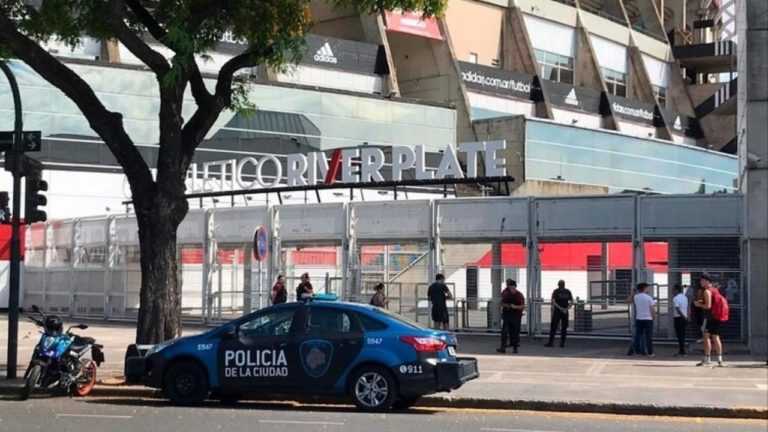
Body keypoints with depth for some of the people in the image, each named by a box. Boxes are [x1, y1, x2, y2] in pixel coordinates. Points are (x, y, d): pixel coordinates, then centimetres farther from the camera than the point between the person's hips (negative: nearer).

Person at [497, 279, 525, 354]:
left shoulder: (520, 295, -3)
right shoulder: (506, 294, 1)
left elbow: (523, 306, -5)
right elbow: (502, 303, 9)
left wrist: (515, 307, -21)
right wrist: (505, 305, -13)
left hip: (516, 316, -1)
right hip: (507, 314, 1)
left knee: (515, 332, 3)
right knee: (504, 332, -6)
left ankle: (515, 347, 12)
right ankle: (503, 347, -7)